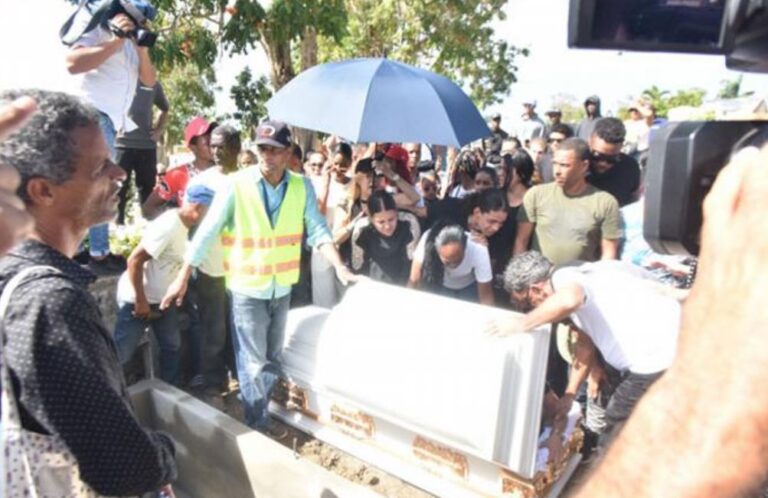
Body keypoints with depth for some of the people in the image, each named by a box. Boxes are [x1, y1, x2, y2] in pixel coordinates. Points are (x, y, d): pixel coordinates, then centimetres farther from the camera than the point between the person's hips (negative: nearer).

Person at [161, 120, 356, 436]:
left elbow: (317, 230, -5)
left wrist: (339, 267, -18)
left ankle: (259, 415, 38)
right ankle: (258, 424, 25)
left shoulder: (302, 187, -4)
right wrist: (183, 278, -8)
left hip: (282, 287, 4)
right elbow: (207, 233, -11)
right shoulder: (236, 185, -14)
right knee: (253, 362, 6)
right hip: (247, 288, -4)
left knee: (272, 358, 18)